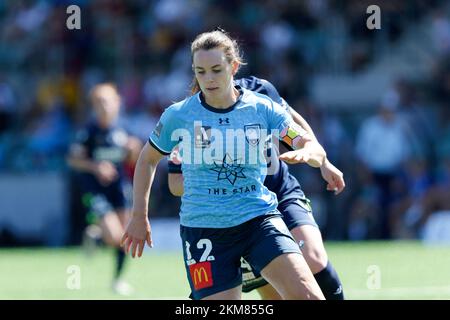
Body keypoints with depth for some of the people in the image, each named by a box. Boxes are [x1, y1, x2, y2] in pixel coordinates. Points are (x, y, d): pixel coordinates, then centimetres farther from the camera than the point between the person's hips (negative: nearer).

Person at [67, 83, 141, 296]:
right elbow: (73, 159, -9)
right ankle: (94, 232, 17)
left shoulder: (120, 132, 5)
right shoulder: (89, 131, -10)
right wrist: (95, 167, -23)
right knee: (114, 237, -17)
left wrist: (133, 150, -6)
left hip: (117, 189, 5)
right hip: (95, 189, -5)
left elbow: (130, 162, 16)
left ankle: (117, 278, 22)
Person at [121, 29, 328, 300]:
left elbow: (316, 150, -5)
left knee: (308, 296, -19)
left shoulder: (262, 108, -1)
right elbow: (148, 159, 15)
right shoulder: (178, 115, -2)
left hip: (259, 218, 1)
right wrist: (140, 217, 12)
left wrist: (306, 153, -29)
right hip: (203, 230, -1)